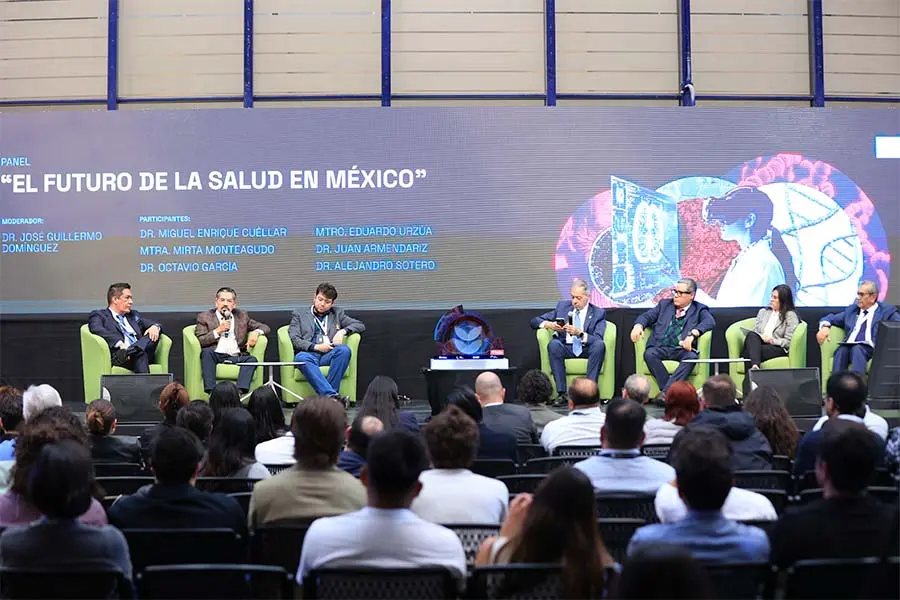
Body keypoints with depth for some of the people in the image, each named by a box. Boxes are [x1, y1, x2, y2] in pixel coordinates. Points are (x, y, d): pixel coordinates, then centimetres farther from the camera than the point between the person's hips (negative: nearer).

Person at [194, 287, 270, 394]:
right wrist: (218, 331, -10)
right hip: (215, 356, -2)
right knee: (206, 351, -34)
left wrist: (256, 332, -2)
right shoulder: (205, 317, 11)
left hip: (236, 357, 2)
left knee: (252, 359, -27)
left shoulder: (242, 316, 19)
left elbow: (265, 327, 22)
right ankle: (211, 391, -41)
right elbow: (198, 341, 0)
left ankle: (240, 391, -45)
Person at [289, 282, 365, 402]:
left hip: (330, 354, 2)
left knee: (344, 350, -33)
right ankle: (333, 395, -50)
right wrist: (316, 347, -8)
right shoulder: (299, 314, 20)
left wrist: (343, 331, 1)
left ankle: (326, 394, -37)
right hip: (310, 353, -2)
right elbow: (294, 339, 6)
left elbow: (360, 325, 21)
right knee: (301, 357, -38)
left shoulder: (337, 313, 27)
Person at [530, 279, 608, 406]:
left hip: (587, 350, -2)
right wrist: (547, 324, -12)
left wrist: (579, 333, -30)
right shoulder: (563, 306, 11)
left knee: (599, 344, -34)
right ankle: (562, 394, -33)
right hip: (566, 348, 2)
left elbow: (597, 339, -12)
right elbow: (534, 321, 11)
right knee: (554, 344, -32)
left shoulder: (598, 313, 4)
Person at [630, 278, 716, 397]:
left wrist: (693, 333, -25)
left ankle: (665, 393, -39)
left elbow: (710, 322, -6)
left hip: (682, 349, -2)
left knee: (691, 357, -35)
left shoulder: (699, 309, 13)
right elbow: (647, 316, 18)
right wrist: (638, 325, -7)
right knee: (649, 354, -30)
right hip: (661, 348, 2)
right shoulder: (665, 304, 22)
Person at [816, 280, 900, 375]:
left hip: (870, 349, -3)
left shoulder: (887, 310, 15)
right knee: (841, 350, -32)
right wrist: (825, 327, 5)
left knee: (857, 348, -36)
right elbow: (831, 318, 29)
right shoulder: (852, 309, 27)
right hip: (848, 347, 3)